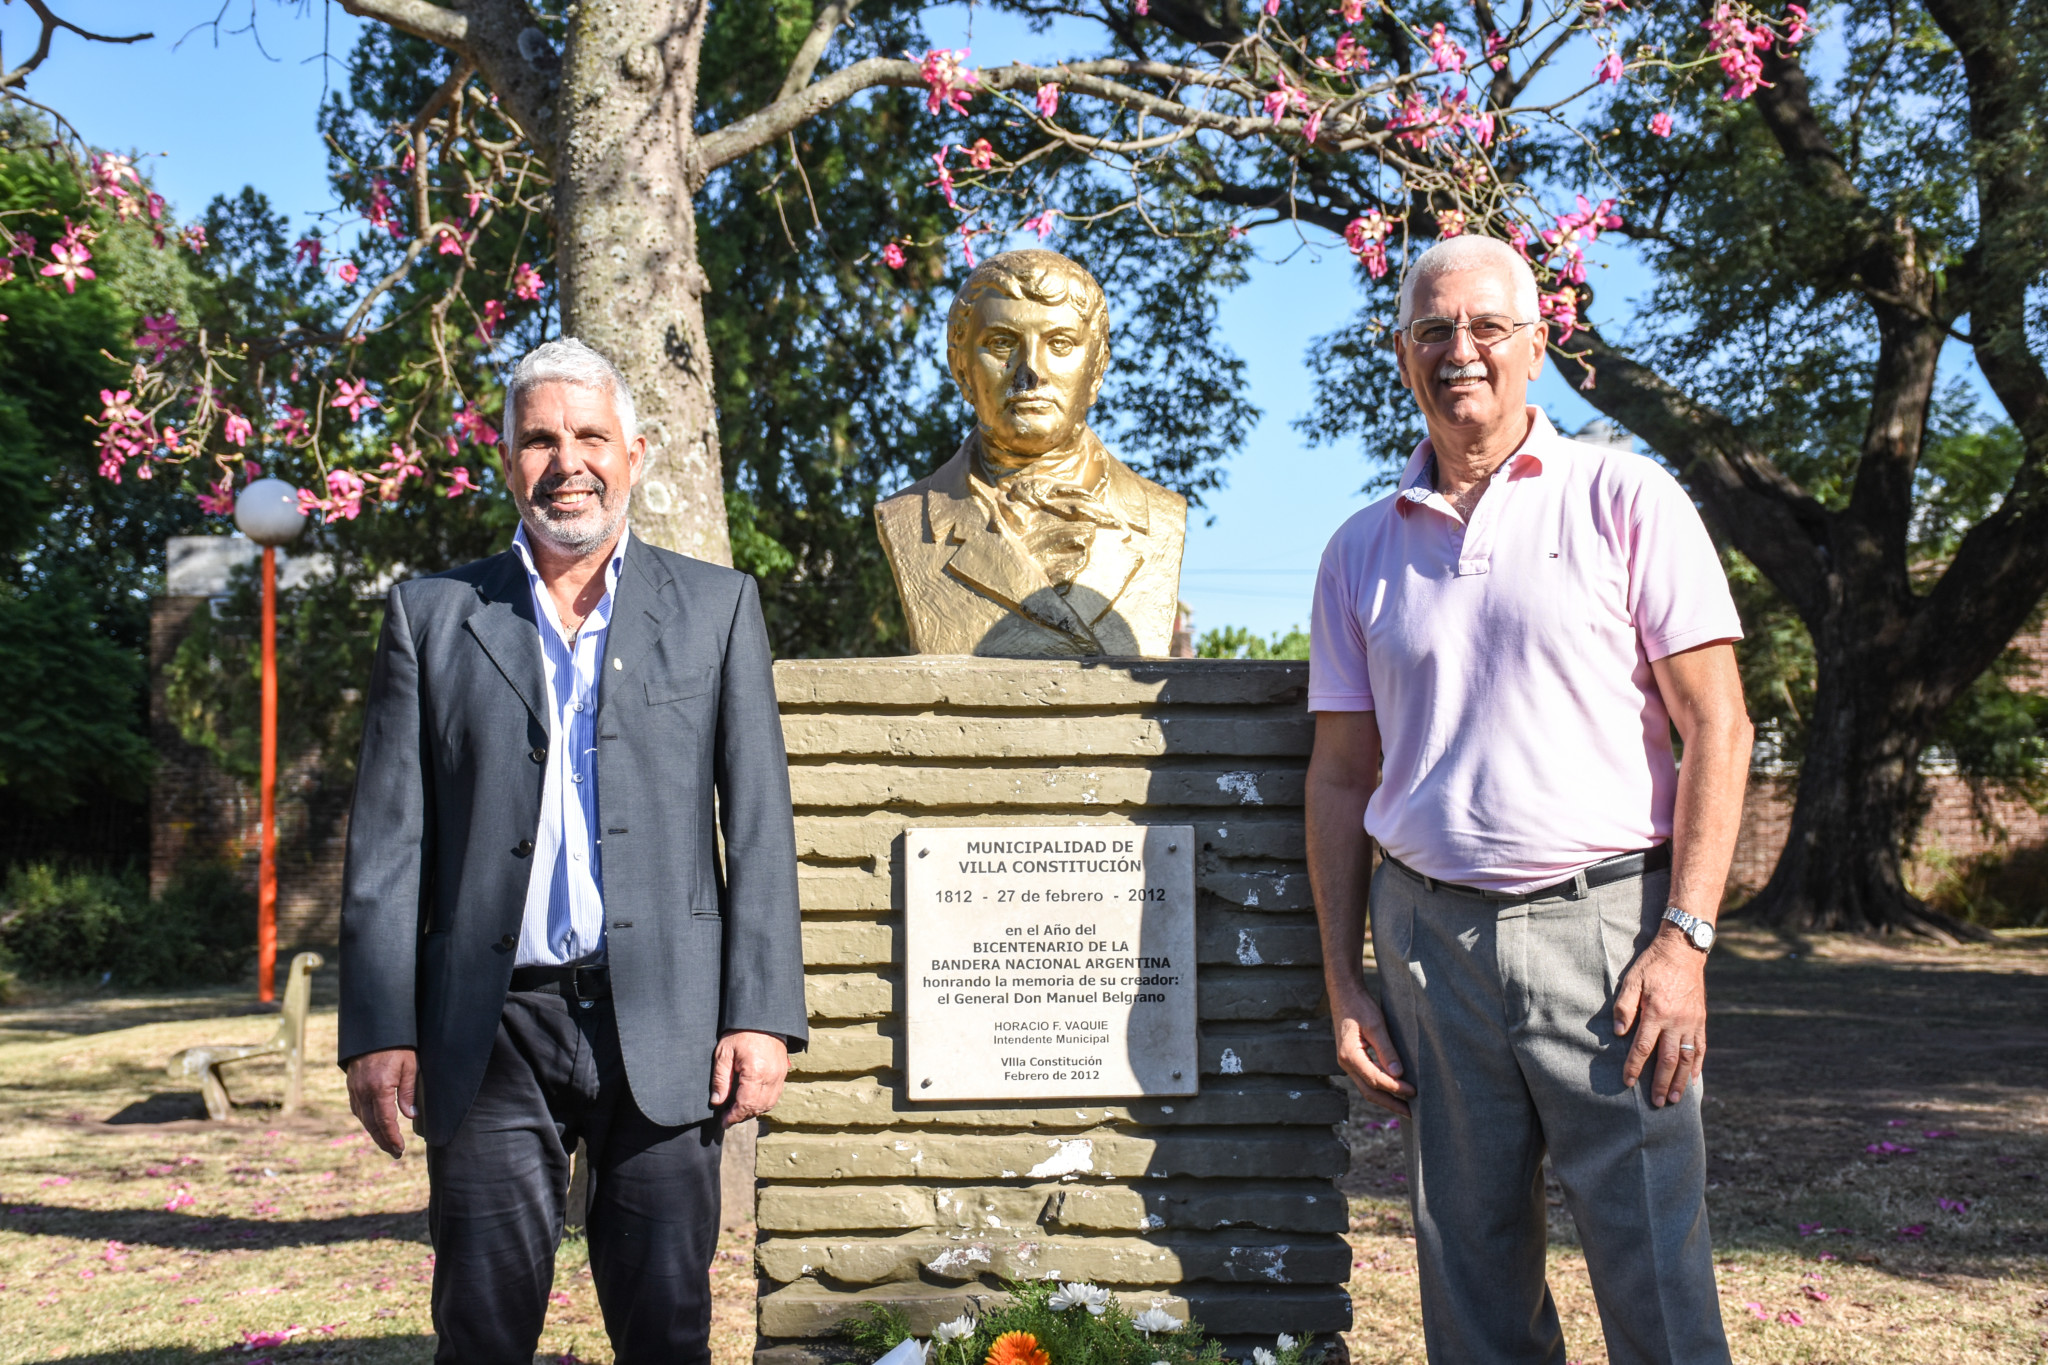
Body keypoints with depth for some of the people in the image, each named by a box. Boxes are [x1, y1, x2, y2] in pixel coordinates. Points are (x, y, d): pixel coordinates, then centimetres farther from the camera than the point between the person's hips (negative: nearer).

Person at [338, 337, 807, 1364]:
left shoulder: (715, 607, 9)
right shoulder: (431, 614, 10)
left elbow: (758, 826, 5)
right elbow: (388, 840, 7)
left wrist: (761, 1014, -3)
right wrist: (378, 1030, -1)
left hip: (662, 1025, 0)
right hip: (491, 1036, 1)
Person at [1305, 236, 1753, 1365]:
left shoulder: (1623, 499, 3)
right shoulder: (1361, 551, 12)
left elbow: (1715, 726, -3)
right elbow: (1340, 776, 13)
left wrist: (1684, 939, -12)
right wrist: (1343, 988, 8)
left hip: (1604, 922, -3)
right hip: (1427, 932, 3)